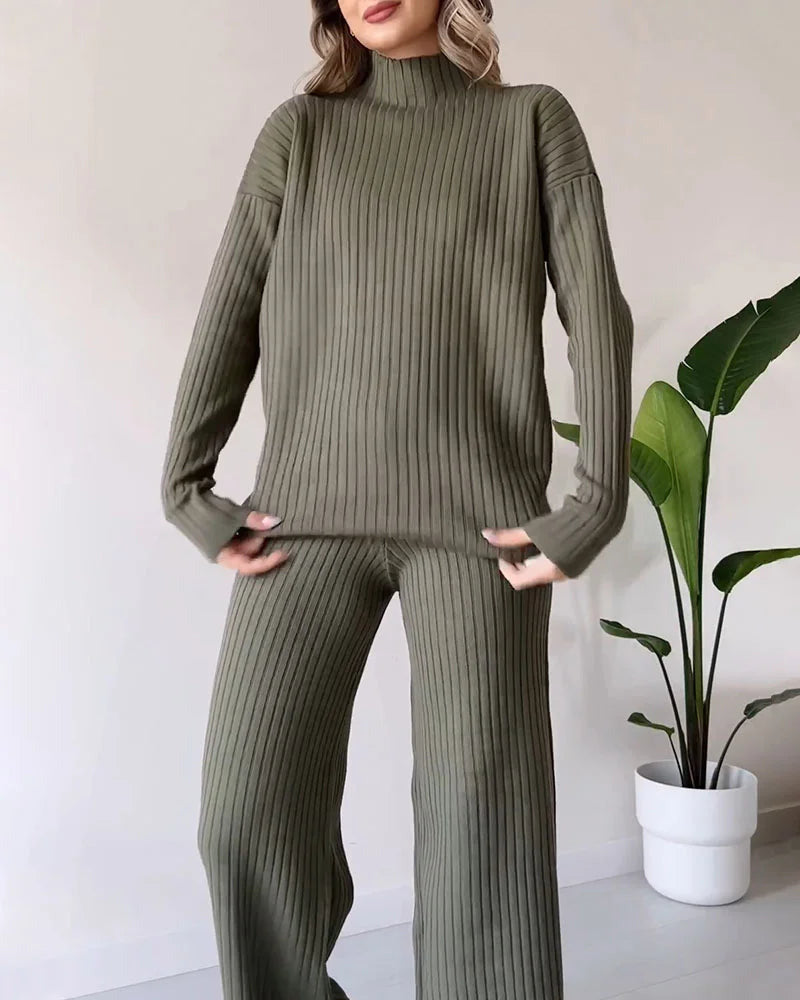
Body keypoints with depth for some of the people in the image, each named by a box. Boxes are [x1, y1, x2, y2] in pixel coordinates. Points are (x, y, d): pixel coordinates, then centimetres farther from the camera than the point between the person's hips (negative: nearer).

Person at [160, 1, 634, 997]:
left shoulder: (532, 121, 11)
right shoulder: (299, 130, 14)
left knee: (482, 825, -3)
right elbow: (227, 314, 8)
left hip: (475, 522, -1)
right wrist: (188, 487, -1)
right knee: (247, 812, -3)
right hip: (308, 513, 2)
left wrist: (597, 500, -7)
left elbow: (596, 314, 2)